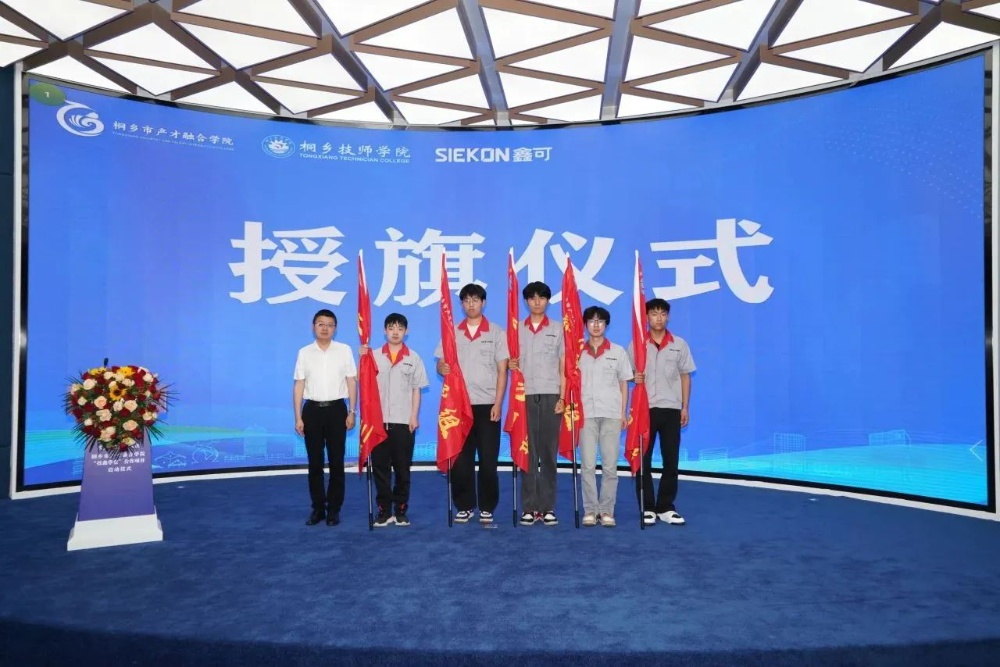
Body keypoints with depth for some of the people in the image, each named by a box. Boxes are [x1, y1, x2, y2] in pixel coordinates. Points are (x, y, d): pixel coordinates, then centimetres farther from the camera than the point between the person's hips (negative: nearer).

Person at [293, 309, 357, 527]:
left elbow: (352, 382, 3)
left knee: (336, 461, 5)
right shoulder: (304, 353, 4)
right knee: (315, 462, 8)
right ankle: (317, 508, 20)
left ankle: (334, 508, 16)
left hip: (336, 409, -1)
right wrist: (298, 417, 0)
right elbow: (298, 386, 4)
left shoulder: (344, 350, 2)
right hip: (312, 409, 1)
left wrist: (352, 412, -1)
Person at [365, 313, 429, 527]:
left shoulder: (413, 358, 5)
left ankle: (400, 510, 15)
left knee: (403, 467, 5)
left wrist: (414, 416, -2)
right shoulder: (374, 356, 6)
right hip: (379, 420, 1)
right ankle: (384, 509, 13)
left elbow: (416, 389, 5)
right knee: (380, 466, 4)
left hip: (404, 421, 0)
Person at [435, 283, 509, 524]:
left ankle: (487, 508, 13)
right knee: (460, 458, 4)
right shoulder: (452, 333, 10)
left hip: (487, 404, -2)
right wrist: (442, 368, -15)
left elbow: (502, 370, 1)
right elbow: (440, 364, 10)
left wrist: (498, 403, -7)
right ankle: (464, 506, 16)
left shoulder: (496, 333, 4)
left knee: (488, 458, 1)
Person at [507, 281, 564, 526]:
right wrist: (511, 365, -8)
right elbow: (514, 363, 16)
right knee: (527, 452, 0)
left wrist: (562, 397, -2)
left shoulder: (558, 328, 10)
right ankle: (529, 507, 5)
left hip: (550, 396, -1)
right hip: (525, 396, 1)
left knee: (548, 452, 1)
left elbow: (563, 366, 6)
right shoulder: (517, 329, 12)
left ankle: (547, 507, 8)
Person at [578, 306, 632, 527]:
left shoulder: (618, 351, 7)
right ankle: (590, 510, 10)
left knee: (610, 465, 2)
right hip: (586, 414, 0)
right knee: (587, 465, 0)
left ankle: (607, 511, 12)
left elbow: (624, 383, 9)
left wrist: (623, 413, 4)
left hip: (611, 414, 0)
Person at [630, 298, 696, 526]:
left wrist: (685, 407, 4)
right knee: (643, 460, 1)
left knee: (671, 459, 5)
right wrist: (634, 378, -18)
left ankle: (665, 507, 17)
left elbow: (685, 376, 9)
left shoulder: (680, 344, 5)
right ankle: (647, 508, 12)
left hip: (671, 408, 1)